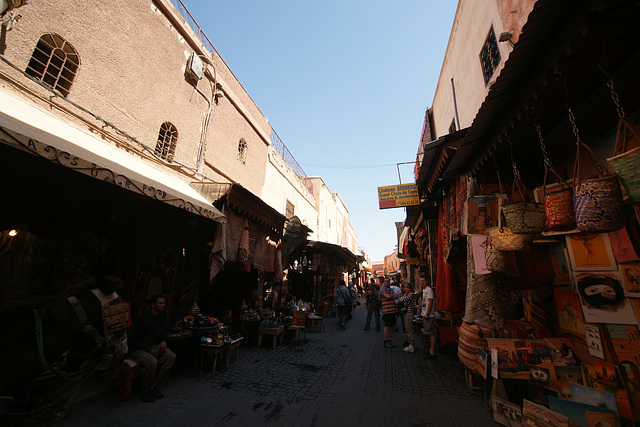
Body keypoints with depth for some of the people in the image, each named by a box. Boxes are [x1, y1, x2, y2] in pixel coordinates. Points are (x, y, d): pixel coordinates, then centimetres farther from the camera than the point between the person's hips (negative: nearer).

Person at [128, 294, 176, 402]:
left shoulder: (162, 315, 0)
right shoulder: (143, 319, -20)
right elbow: (133, 339, -17)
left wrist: (163, 341, -3)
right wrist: (149, 350, -20)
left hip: (155, 346, 6)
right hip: (139, 349, -6)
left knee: (171, 356, -18)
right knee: (152, 362, -33)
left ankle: (153, 386, -5)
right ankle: (145, 391, -8)